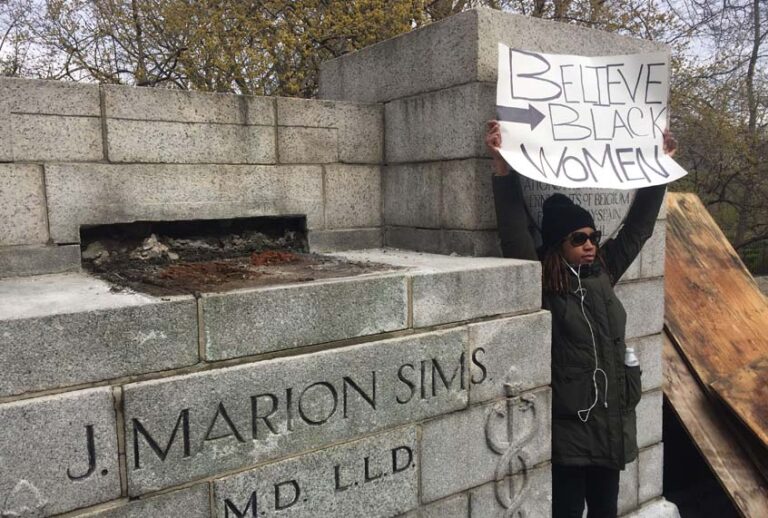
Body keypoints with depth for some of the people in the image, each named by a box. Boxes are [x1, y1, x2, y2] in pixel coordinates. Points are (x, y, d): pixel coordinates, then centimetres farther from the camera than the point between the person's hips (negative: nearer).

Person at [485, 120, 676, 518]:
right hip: (568, 425, -6)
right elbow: (514, 231, -25)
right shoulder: (542, 286, -14)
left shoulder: (603, 273, 4)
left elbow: (639, 225, 12)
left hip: (612, 420, 6)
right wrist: (501, 164, -32)